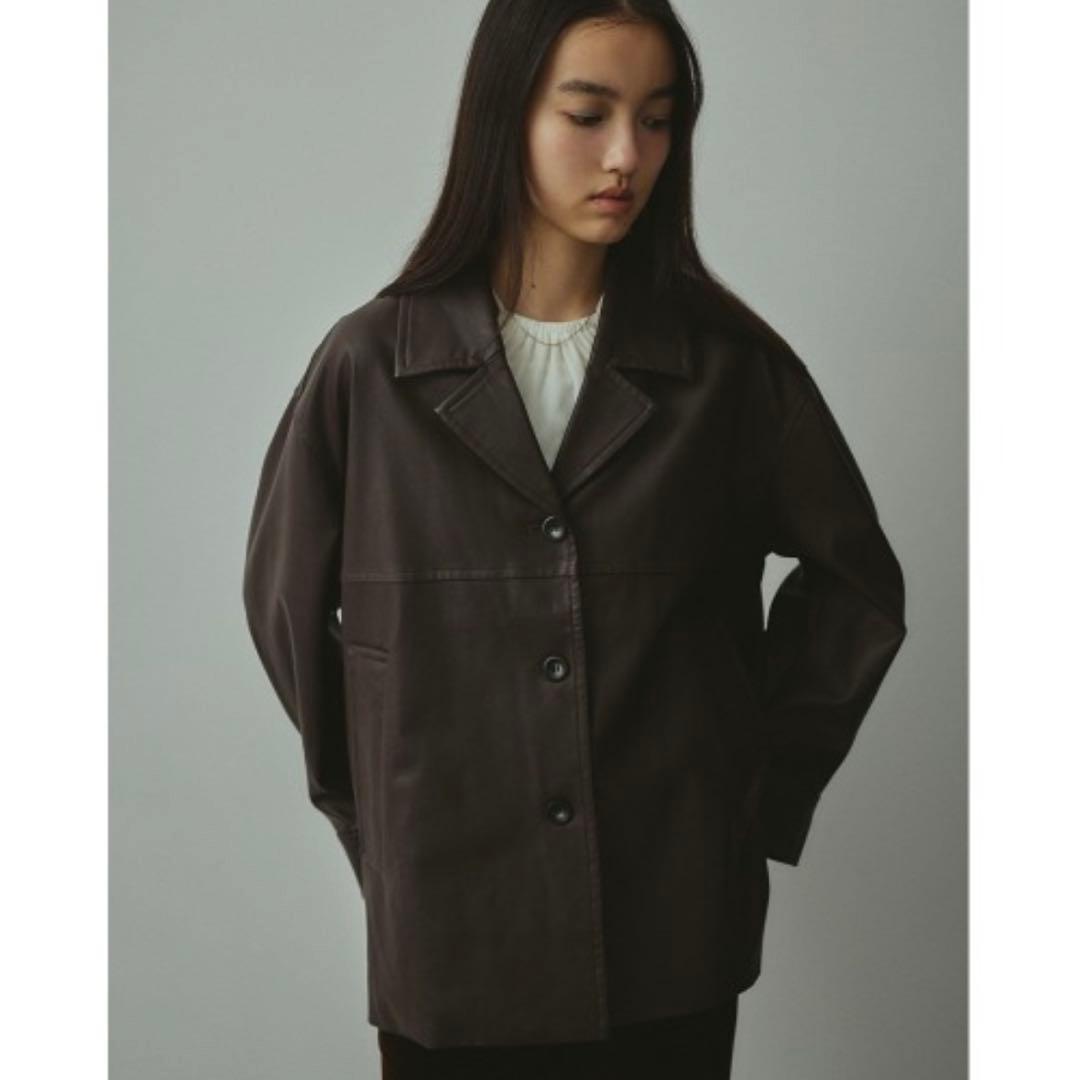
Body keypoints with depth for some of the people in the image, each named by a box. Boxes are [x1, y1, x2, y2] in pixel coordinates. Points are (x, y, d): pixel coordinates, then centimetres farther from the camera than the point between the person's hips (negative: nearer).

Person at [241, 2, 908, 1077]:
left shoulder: (729, 363, -2)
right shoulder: (371, 364, -4)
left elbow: (853, 582, 10)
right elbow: (286, 603, 8)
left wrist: (771, 787, 5)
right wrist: (376, 816, 6)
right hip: (449, 939, 0)